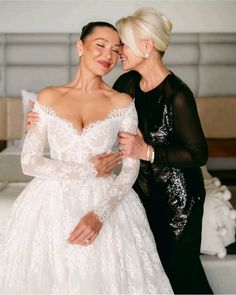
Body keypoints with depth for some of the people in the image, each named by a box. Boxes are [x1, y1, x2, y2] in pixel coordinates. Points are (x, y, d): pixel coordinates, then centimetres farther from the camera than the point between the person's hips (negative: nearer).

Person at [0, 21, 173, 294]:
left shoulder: (122, 102, 1)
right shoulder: (49, 97, 2)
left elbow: (131, 168, -4)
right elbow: (29, 162, -4)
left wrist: (100, 213, -18)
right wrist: (88, 171, -11)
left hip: (107, 201, 0)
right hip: (53, 203, 0)